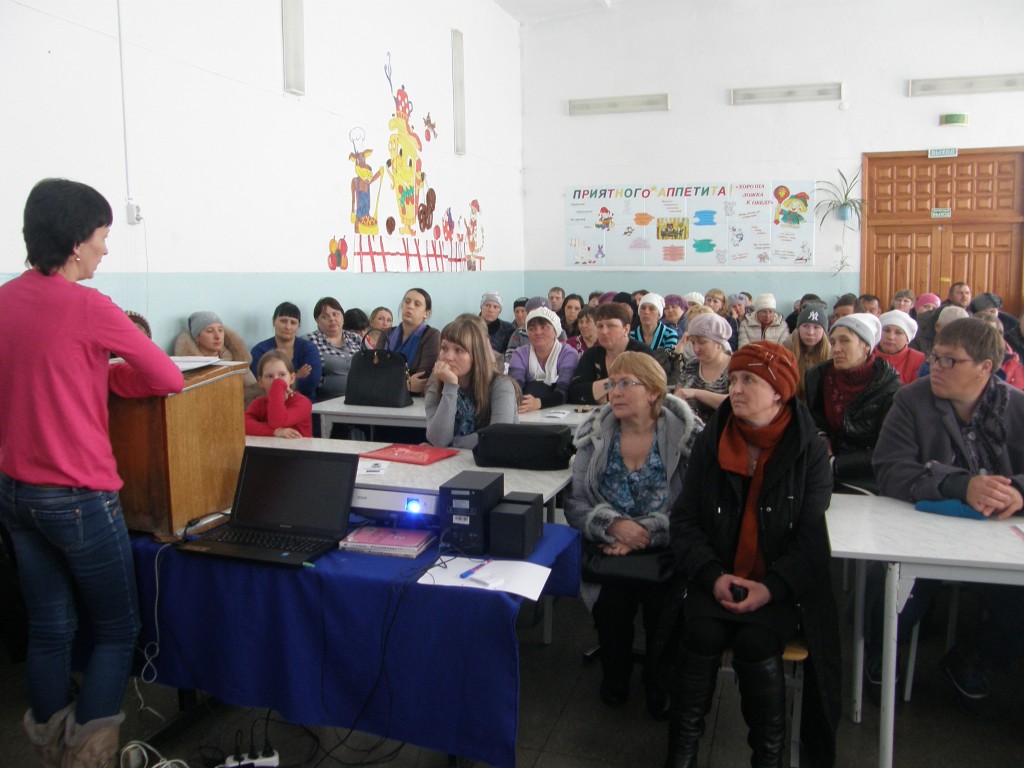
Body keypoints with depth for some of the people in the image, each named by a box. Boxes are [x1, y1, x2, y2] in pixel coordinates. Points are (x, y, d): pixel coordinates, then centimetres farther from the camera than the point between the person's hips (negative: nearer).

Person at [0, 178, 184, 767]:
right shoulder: (88, 306, -17)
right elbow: (170, 379, -11)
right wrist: (115, 371, 4)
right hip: (78, 497, -7)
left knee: (50, 630, 17)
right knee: (117, 631, 9)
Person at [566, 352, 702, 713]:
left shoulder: (687, 435, -5)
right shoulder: (595, 434, 2)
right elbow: (575, 504, -2)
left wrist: (645, 533, -21)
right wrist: (614, 524, -21)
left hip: (667, 552, -1)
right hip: (609, 550, 2)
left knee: (662, 604, -24)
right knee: (612, 602, -22)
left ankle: (660, 685, 9)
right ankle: (614, 679, 11)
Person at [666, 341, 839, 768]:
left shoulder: (809, 450, -3)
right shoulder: (710, 441, 3)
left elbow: (810, 536, -5)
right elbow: (684, 519, 1)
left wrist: (771, 587, -20)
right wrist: (713, 575, -15)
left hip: (780, 585, -1)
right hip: (717, 578, 2)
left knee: (755, 644, -26)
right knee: (702, 634, -25)